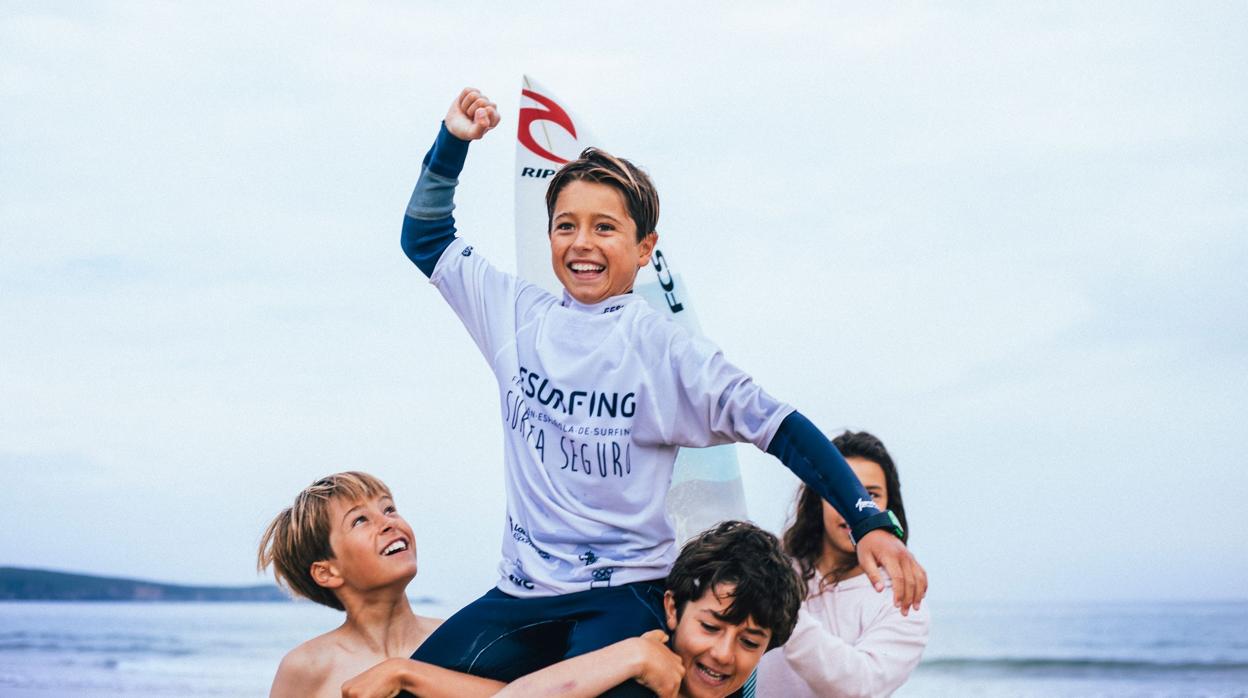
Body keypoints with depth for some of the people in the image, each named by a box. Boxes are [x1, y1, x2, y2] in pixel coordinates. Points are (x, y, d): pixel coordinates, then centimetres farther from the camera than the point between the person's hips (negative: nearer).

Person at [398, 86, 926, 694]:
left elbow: (779, 428, -9)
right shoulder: (520, 316, 6)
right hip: (523, 589, 5)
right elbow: (426, 240, 18)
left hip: (626, 593, -4)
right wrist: (452, 143, 5)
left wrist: (871, 523, -16)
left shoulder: (663, 349, -6)